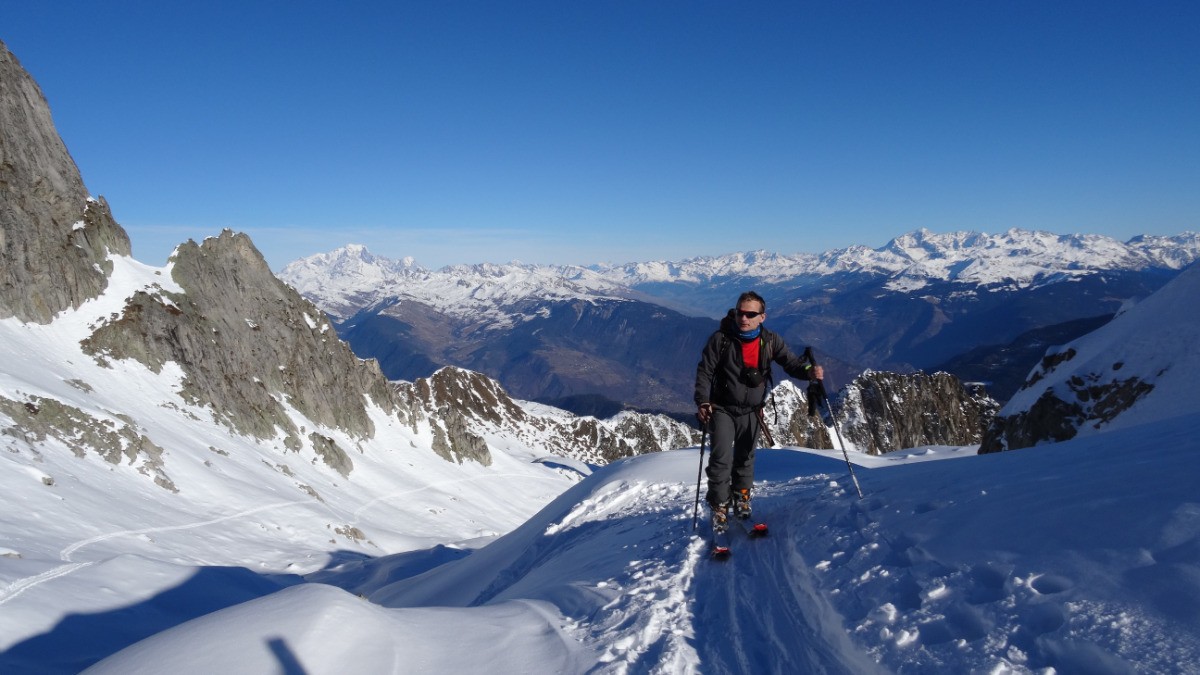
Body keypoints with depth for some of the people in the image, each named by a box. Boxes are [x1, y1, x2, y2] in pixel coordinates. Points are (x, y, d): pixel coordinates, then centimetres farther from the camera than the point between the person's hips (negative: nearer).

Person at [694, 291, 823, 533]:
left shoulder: (770, 341, -5)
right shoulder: (721, 339, -13)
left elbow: (791, 362, -5)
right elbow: (704, 371, -10)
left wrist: (809, 371, -27)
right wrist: (702, 401, -21)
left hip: (751, 412, 3)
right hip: (722, 409, -3)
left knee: (745, 458, 16)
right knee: (721, 458, -10)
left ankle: (741, 497, 37)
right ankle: (719, 506, 4)